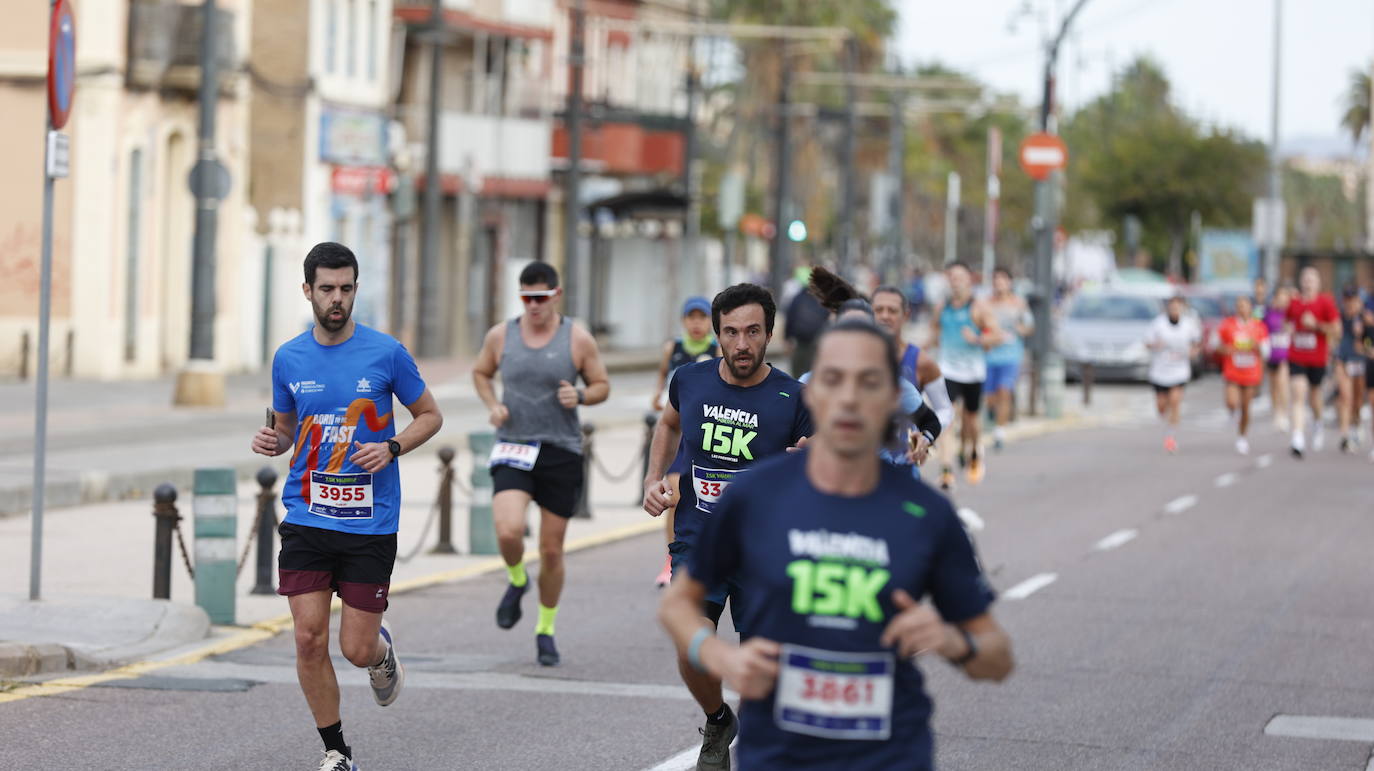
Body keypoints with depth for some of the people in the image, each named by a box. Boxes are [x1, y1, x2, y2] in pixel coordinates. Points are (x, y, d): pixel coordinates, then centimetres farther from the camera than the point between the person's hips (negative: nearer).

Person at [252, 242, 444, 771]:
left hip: (370, 524, -2)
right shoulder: (289, 359, 5)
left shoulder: (386, 353, -4)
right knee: (309, 639, -6)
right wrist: (271, 441, -5)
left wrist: (391, 448, -11)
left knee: (356, 649, -3)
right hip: (306, 521, 2)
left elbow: (430, 416, 7)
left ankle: (382, 648, 36)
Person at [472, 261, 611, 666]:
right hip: (513, 450, 0)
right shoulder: (501, 336, 1)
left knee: (552, 549, 5)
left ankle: (546, 630, 24)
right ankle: (517, 581, 12)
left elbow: (602, 385, 7)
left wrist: (580, 397, -15)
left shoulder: (577, 339, -3)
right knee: (508, 530, -23)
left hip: (561, 453, 0)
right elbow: (480, 372, 19)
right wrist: (492, 405, 0)